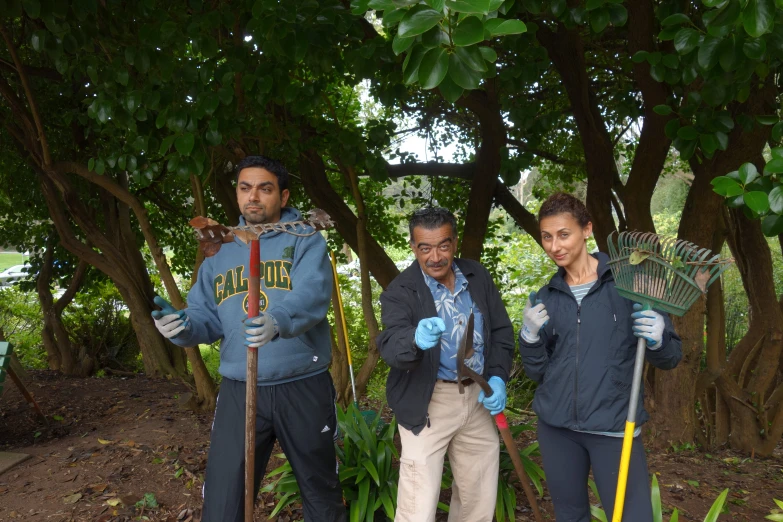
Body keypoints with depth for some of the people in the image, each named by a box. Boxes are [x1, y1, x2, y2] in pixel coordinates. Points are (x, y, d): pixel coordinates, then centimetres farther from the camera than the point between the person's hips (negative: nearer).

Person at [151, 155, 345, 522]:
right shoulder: (220, 251, 10)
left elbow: (313, 294, -23)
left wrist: (277, 321, -43)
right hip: (239, 391, 3)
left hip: (303, 388, -2)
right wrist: (184, 326, -16)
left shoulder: (305, 241, -4)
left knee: (321, 491, 17)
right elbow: (206, 317, 7)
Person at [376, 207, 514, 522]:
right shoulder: (400, 291, -12)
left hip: (478, 396, 5)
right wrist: (416, 339, -50)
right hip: (428, 403, -4)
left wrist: (498, 377, -5)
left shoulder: (479, 277, 3)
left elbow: (502, 331, 10)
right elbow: (390, 344, -27)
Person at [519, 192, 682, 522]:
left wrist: (657, 339, -22)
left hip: (615, 426, -3)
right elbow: (536, 372, 7)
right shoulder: (545, 298, 6)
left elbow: (669, 358, 0)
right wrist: (530, 337, -11)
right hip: (555, 427, 4)